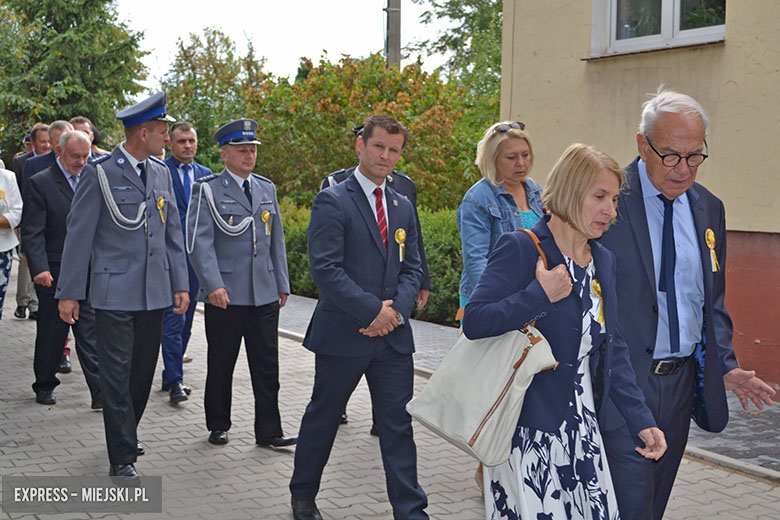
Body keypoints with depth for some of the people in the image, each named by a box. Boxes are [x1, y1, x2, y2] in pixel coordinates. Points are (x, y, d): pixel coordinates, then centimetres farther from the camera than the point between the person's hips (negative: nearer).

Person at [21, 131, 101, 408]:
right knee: (51, 333, 10)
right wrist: (39, 268, -21)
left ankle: (100, 392, -2)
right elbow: (32, 232, -10)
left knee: (90, 333, -1)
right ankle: (45, 386, 26)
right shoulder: (40, 183, -6)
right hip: (54, 274, -3)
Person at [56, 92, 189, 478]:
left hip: (154, 292, 6)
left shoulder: (161, 173, 11)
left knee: (143, 371, 13)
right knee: (117, 375, -3)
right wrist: (69, 293, -7)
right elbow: (79, 234, -6)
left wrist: (180, 284, 10)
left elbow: (172, 232, 15)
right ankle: (122, 457, 4)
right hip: (114, 291, -6)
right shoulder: (99, 173, -7)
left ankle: (126, 433, 31)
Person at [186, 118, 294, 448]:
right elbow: (199, 241, -11)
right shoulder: (207, 190, -3)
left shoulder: (267, 189, 14)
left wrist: (282, 284, 13)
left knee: (267, 365, 4)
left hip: (265, 295, 4)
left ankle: (268, 431, 9)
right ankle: (218, 426, 22)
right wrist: (213, 285, -21)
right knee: (221, 365, 8)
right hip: (225, 296, -4)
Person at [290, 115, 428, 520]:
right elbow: (325, 269, -16)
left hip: (392, 333, 5)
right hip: (342, 333, -5)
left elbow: (411, 267, 12)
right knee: (322, 418, 12)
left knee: (398, 425, 5)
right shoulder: (332, 202, -8)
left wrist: (397, 308, -7)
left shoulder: (403, 207, 12)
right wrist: (373, 310, -18)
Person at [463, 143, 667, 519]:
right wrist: (540, 295, -22)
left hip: (584, 432, 7)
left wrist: (641, 420, 7)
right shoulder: (520, 249, -10)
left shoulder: (604, 261, 12)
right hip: (528, 434, -6)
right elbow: (473, 322, -17)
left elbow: (613, 349, 14)